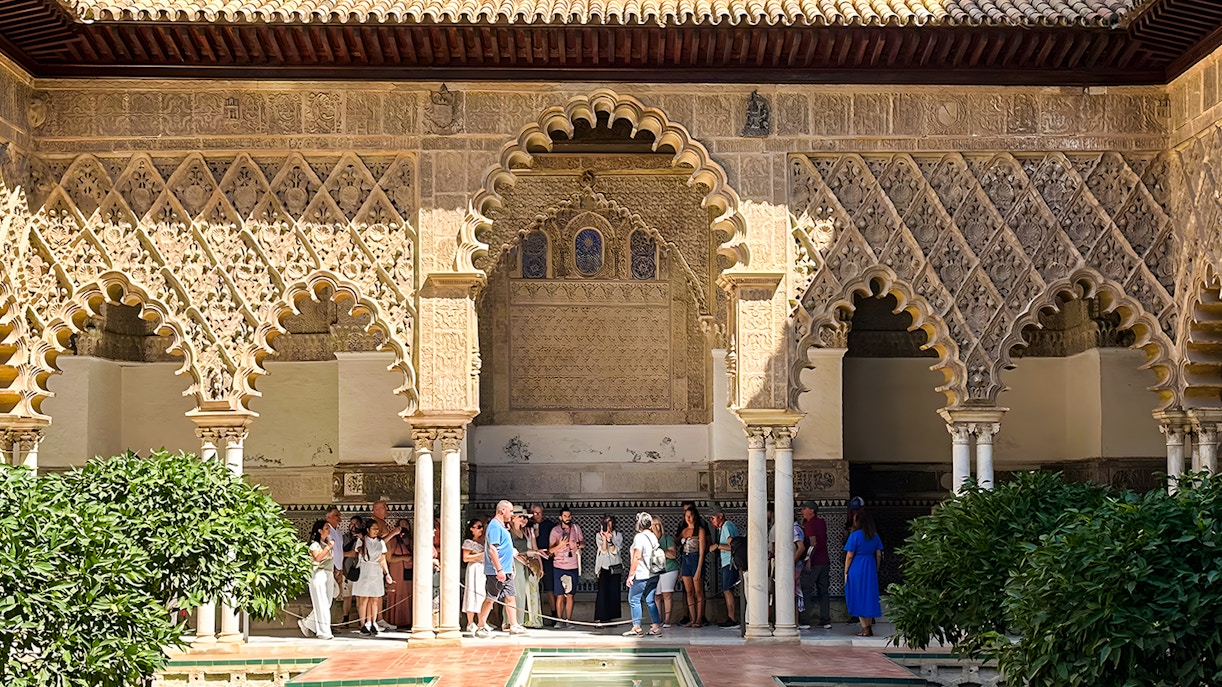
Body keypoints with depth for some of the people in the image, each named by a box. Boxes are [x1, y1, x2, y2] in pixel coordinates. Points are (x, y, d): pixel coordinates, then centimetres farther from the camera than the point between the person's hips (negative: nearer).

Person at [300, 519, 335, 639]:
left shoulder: (328, 543, 18)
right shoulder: (314, 544, -3)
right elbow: (318, 558, -20)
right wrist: (328, 547, -21)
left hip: (328, 575, 7)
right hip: (318, 574, -7)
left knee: (327, 604, 4)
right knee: (321, 604, -7)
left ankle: (307, 623, 18)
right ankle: (323, 632, -6)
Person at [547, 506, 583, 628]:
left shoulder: (576, 528, 6)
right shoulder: (555, 530, -2)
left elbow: (583, 542, 16)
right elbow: (550, 549, -3)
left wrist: (580, 544, -8)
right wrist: (560, 545, -22)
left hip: (573, 566, 2)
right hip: (559, 566, -2)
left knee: (570, 595, 4)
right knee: (560, 595, -3)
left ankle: (568, 620, 8)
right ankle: (559, 620, 3)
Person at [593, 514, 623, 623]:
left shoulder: (618, 536, 7)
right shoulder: (599, 535, 5)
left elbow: (614, 551, -6)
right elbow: (603, 550, -9)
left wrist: (610, 539, -19)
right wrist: (605, 538, -18)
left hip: (615, 567, 2)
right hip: (603, 566, -2)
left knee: (614, 593, 1)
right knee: (602, 592, -10)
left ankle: (611, 617, 7)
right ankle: (600, 618, -11)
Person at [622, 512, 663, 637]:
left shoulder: (639, 537, -13)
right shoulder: (653, 536, 12)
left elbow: (637, 557, -18)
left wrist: (630, 575, -15)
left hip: (641, 575, -8)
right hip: (653, 574, 8)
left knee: (634, 599, 0)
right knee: (650, 601, 11)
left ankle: (636, 628, -1)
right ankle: (656, 626, 8)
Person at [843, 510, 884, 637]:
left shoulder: (855, 535, -11)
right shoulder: (875, 536, 4)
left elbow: (849, 556, -10)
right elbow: (879, 555, 8)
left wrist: (846, 572, -2)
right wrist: (876, 570, 18)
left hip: (856, 569, -5)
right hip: (871, 569, 5)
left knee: (859, 598, 1)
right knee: (870, 597, 12)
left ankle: (865, 629, -1)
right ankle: (870, 627, 15)